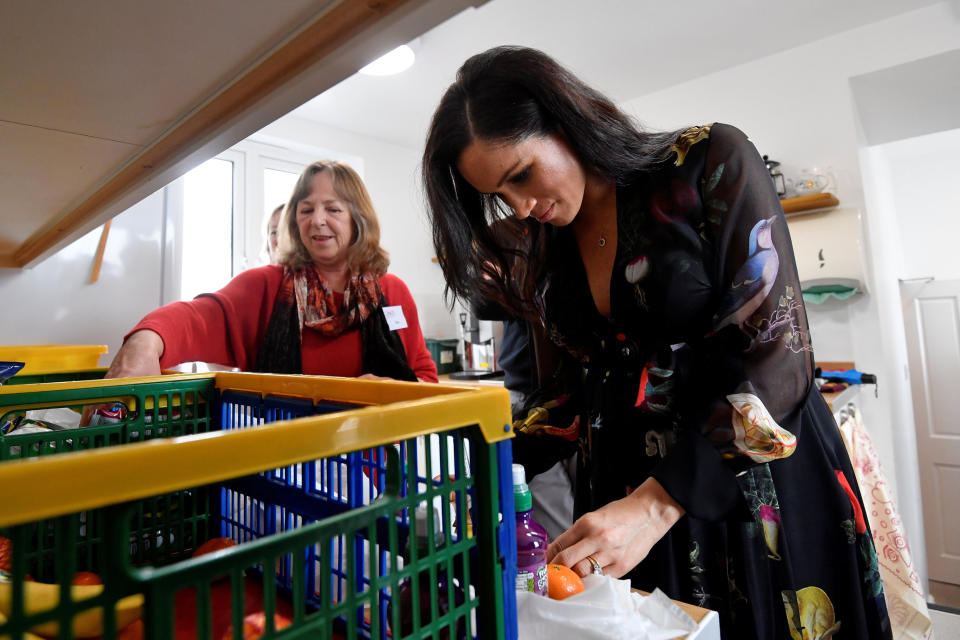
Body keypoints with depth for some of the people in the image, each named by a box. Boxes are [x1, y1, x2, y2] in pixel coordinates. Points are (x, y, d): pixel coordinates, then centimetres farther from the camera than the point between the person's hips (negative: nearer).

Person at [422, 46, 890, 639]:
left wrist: (658, 503, -25)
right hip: (622, 490, 4)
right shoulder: (539, 252, 1)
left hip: (759, 482, -3)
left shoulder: (711, 162, -12)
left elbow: (777, 355, -18)